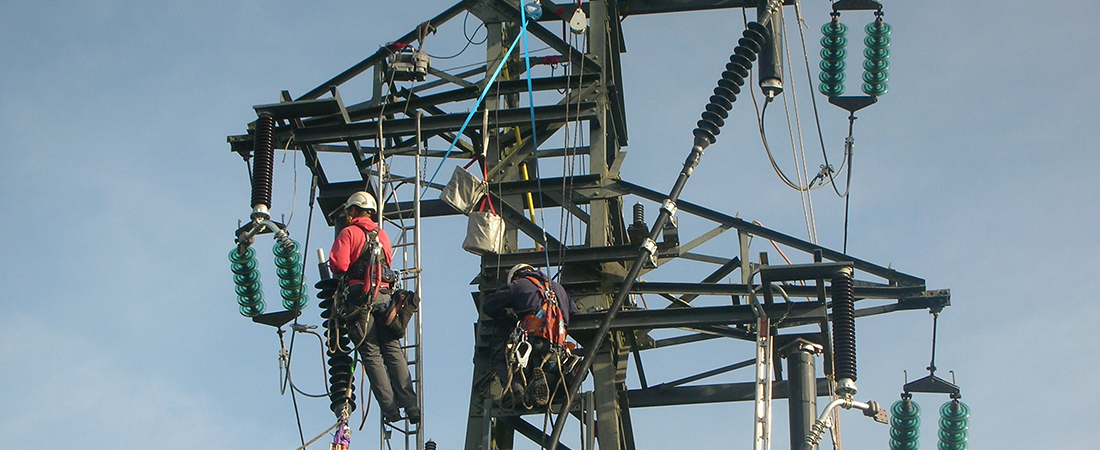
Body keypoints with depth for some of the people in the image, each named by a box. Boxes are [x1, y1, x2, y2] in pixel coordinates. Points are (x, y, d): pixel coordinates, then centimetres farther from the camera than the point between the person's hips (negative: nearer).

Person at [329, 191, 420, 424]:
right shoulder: (382, 234, 16)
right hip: (384, 295, 5)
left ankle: (390, 408, -10)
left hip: (360, 297, -5)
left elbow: (339, 265, -10)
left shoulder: (349, 233, -1)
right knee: (393, 350, 5)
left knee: (371, 354, -3)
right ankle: (411, 406, -3)